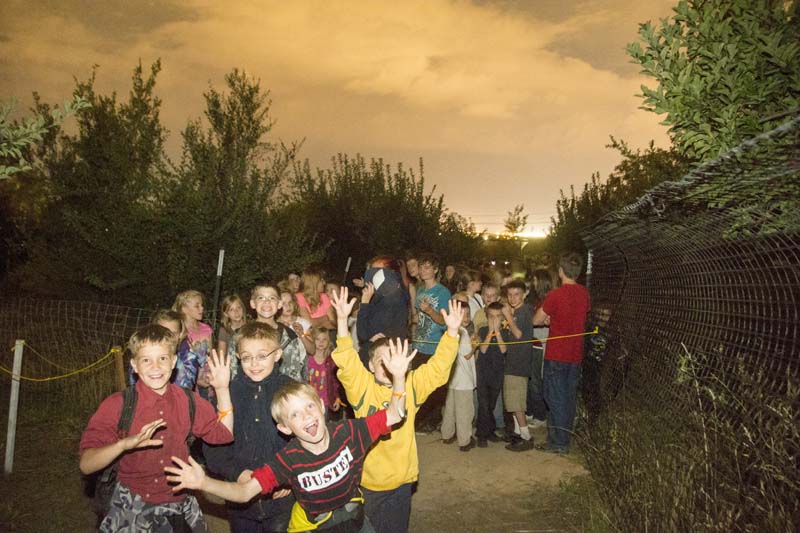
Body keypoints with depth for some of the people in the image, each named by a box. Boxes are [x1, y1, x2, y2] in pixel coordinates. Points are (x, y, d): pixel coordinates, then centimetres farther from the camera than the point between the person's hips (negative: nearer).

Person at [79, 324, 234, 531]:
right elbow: (86, 464, -17)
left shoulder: (188, 401, -4)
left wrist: (222, 389, -7)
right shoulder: (117, 405, -14)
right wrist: (123, 444, -35)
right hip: (132, 513, -2)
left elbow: (223, 434, 3)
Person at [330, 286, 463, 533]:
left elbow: (438, 368, -8)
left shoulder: (411, 386, -2)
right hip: (367, 481, -2)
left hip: (401, 479, 2)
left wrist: (452, 332, -19)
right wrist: (342, 320, -33)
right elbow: (347, 362, -21)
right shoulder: (362, 386, -9)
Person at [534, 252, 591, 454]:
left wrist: (547, 319, 10)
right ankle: (565, 440, 25)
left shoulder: (555, 295, -19)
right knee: (569, 398, 14)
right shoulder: (584, 293, 1)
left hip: (557, 354, -6)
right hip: (576, 354, 6)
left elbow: (536, 320, -10)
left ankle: (558, 442, 8)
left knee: (556, 399, 3)